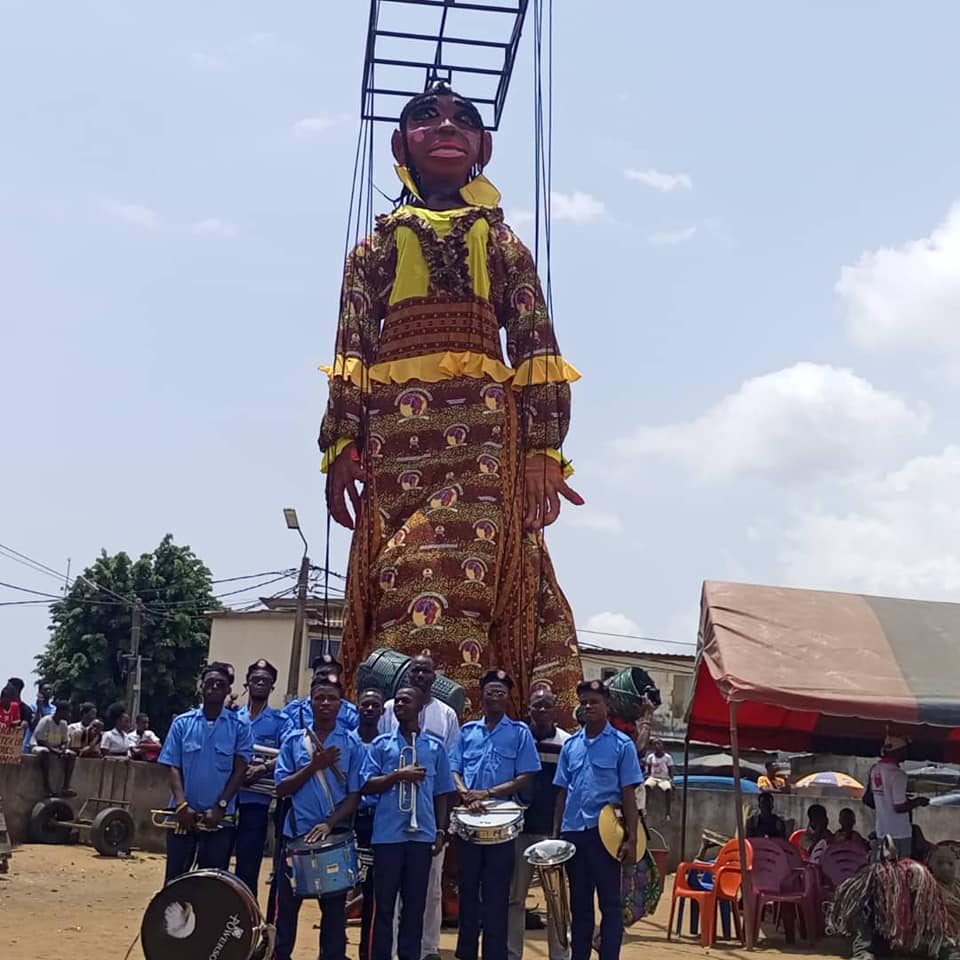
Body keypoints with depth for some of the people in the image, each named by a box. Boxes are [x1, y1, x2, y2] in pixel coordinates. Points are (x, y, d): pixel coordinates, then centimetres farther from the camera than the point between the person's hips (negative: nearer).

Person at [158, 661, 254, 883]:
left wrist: (220, 807, -13)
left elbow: (239, 770, -3)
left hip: (221, 818, -1)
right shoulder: (182, 723, 4)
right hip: (184, 815, 1)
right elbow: (174, 767, 1)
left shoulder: (239, 727, 1)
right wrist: (182, 804, -12)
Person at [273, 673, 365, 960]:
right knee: (286, 907, 8)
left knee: (334, 910, 8)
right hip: (296, 834, 1)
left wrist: (329, 823, -17)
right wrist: (314, 766, -13)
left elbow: (355, 794, -4)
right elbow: (281, 789, -1)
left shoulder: (352, 743, -1)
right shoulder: (293, 740, 3)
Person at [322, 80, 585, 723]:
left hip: (487, 434, 0)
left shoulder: (504, 246, 18)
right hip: (397, 433, 1)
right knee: (396, 577, -8)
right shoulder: (377, 248, 20)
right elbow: (349, 354, 9)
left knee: (474, 571, -12)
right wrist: (343, 442, -4)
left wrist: (543, 451, -4)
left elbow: (538, 354, 8)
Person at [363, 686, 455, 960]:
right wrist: (398, 775, -13)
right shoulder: (381, 743, 6)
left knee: (415, 902, 7)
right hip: (388, 833, -1)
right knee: (385, 901, 5)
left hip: (422, 834, 1)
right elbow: (368, 785, -1)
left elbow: (441, 794, 10)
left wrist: (441, 831, 4)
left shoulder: (436, 747, 8)